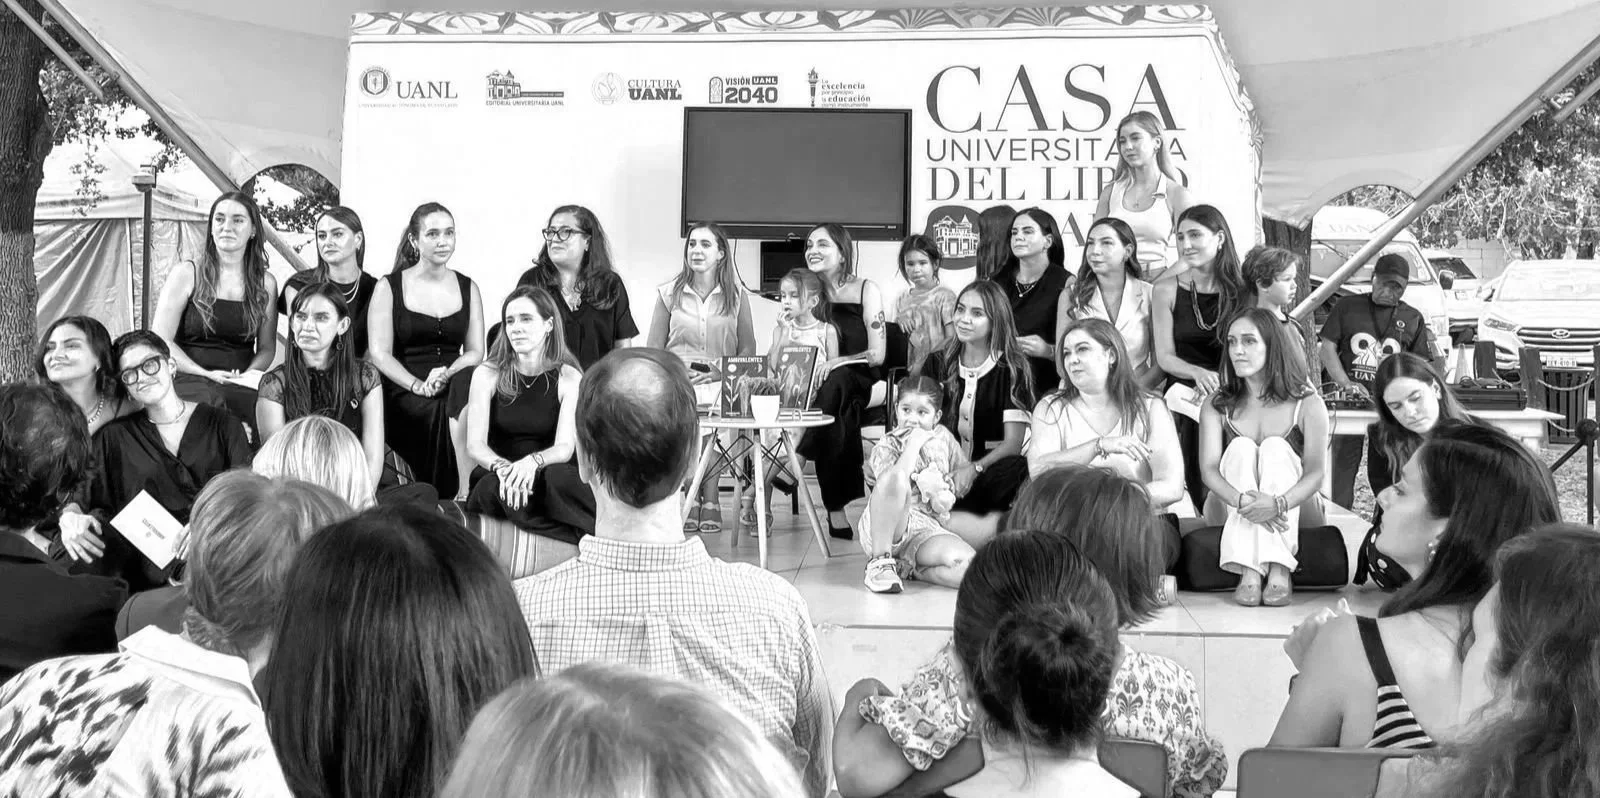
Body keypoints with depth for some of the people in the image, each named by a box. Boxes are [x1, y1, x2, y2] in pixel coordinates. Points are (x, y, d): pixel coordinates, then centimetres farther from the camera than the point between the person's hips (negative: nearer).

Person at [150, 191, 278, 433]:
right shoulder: (186, 274, 5)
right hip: (189, 378, -2)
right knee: (211, 400, -37)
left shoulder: (265, 283, 13)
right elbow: (161, 339, 0)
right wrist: (206, 374, -11)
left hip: (242, 385, 2)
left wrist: (248, 374, -7)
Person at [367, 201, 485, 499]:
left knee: (468, 382, -33)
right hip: (404, 398, -2)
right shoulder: (389, 288, 6)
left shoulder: (468, 288, 15)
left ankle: (466, 493, -36)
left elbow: (475, 351, 9)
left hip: (454, 388, 3)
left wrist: (447, 374, -13)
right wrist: (418, 385, -17)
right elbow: (379, 354, -2)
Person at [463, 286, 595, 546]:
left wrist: (533, 462, -34)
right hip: (495, 479, 1)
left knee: (558, 477, -36)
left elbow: (564, 447, -10)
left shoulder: (569, 378, 0)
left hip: (543, 477, -1)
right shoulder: (487, 375, 0)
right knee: (495, 487, -35)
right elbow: (475, 445, -7)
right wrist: (503, 468, -31)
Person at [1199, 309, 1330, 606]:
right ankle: (1248, 572, -41)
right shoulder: (1217, 406, 1)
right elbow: (1209, 469, -13)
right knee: (1241, 447, -23)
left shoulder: (1308, 404, -4)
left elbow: (1315, 473, -15)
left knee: (1275, 447, -24)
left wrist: (1278, 504, -37)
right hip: (1230, 515, 1)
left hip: (1293, 514, -1)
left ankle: (1279, 570, -40)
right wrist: (1242, 500, -35)